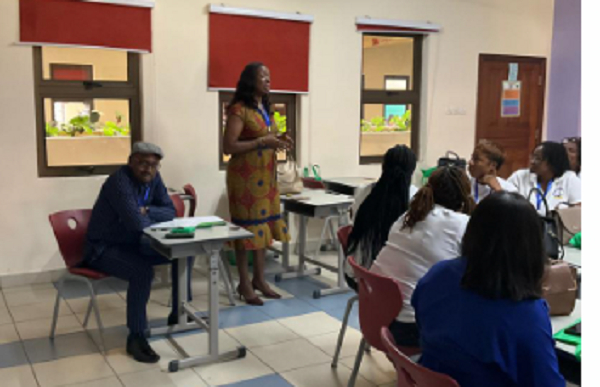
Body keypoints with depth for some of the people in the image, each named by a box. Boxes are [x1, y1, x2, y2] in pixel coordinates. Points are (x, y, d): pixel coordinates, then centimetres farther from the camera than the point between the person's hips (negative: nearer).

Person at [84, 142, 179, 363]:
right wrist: (154, 218, -17)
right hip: (104, 248, -8)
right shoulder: (119, 182, -27)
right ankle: (136, 337, -20)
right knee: (142, 271, -33)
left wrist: (147, 210, -22)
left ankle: (179, 313, 15)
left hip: (133, 243, 9)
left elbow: (170, 212, -3)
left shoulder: (153, 178, 0)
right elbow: (137, 222, -38)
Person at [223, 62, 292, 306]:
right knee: (246, 227, -2)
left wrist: (278, 141, 4)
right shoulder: (239, 109, -11)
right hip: (245, 176, -8)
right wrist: (262, 142, -21)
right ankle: (244, 283, 9)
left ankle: (259, 279, 22)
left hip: (266, 175, 8)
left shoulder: (266, 109, 15)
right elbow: (229, 146, -17)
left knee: (264, 225, 11)